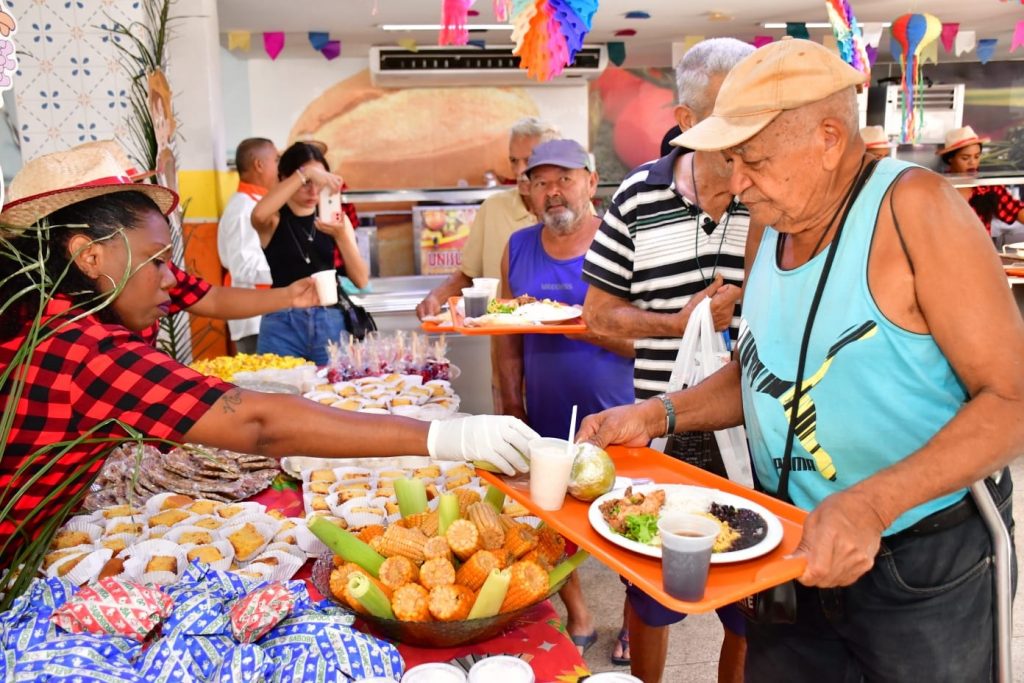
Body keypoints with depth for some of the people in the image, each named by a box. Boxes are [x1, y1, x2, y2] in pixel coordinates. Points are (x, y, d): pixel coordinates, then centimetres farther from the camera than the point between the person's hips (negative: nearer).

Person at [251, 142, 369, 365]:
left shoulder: (337, 218, 9)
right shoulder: (275, 220, 3)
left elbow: (361, 280, 0)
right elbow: (258, 214, -25)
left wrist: (341, 235, -14)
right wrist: (304, 174, -25)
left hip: (332, 323, 2)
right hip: (284, 325, -2)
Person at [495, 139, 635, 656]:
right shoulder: (519, 248, 3)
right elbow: (508, 337, 8)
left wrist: (577, 325, -26)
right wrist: (511, 407, 4)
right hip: (545, 421, 4)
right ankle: (577, 618, 38)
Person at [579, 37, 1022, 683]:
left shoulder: (912, 206, -18)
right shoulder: (773, 225, 2)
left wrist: (873, 503, -32)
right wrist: (656, 416, -3)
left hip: (923, 568, -5)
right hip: (797, 552, 6)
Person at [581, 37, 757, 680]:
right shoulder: (639, 197, -2)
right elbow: (599, 313, 3)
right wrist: (678, 323, -14)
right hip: (662, 435, 2)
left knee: (751, 615, 15)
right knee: (648, 599, 21)